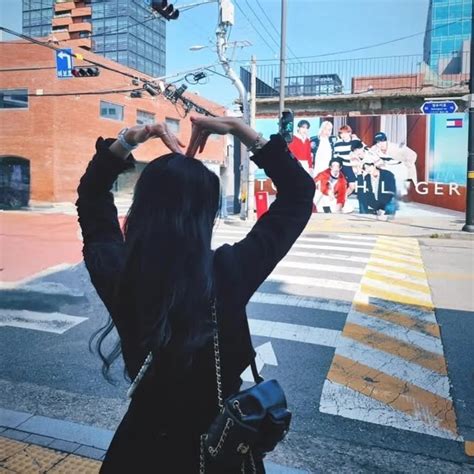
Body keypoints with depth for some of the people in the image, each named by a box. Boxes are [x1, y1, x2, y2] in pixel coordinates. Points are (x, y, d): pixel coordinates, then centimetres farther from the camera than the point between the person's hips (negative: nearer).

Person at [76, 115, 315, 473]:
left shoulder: (115, 273, -21)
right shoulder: (229, 272, -29)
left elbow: (91, 197, 1)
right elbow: (299, 191, -16)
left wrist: (128, 141, -9)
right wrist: (240, 130, -16)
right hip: (220, 442, -1)